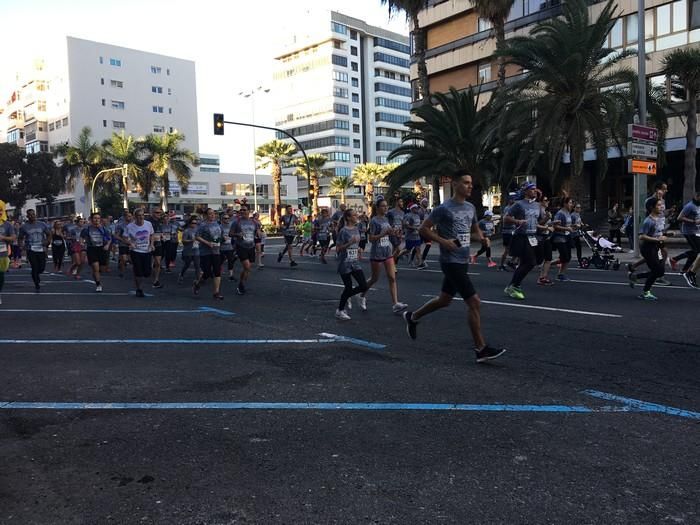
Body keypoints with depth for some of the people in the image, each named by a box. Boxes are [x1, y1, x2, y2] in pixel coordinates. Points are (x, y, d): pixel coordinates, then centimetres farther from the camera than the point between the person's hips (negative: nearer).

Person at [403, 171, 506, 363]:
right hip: (451, 262, -9)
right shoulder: (444, 208, -13)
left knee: (444, 300, 20)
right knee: (474, 301, -11)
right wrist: (443, 241, -19)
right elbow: (424, 228, -9)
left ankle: (412, 317, 41)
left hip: (463, 261, 9)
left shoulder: (471, 207, 10)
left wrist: (481, 237, 3)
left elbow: (474, 228, 25)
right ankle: (481, 349, -3)